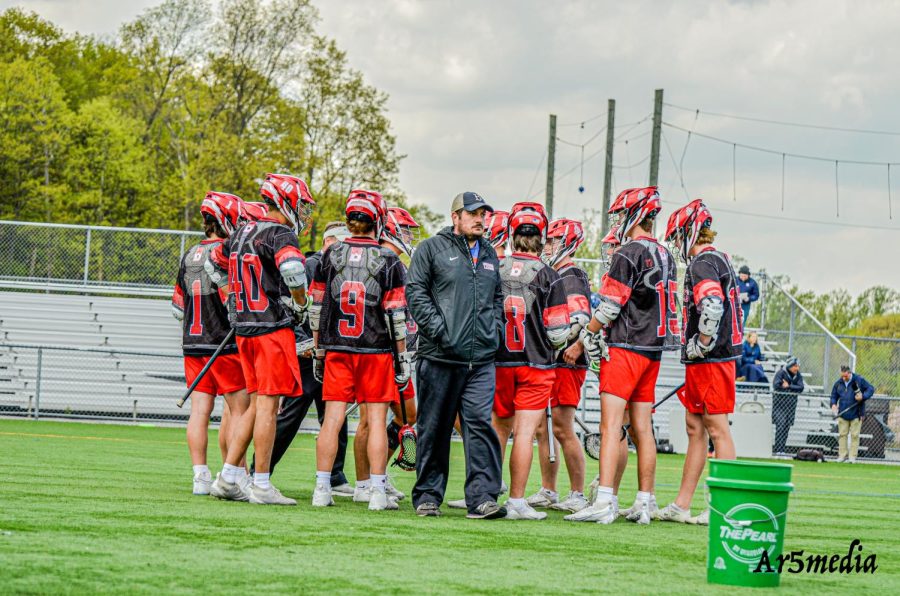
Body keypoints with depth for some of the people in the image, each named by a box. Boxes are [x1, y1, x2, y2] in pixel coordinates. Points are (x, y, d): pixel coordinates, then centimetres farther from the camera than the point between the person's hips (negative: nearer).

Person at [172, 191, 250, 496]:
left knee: (199, 410, 4)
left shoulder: (189, 256, 11)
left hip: (193, 345, 7)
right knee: (238, 409, 1)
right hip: (226, 344, -7)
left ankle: (200, 476, 3)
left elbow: (178, 307, 15)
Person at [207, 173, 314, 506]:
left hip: (244, 328, 8)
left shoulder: (242, 234, 15)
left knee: (257, 404, 15)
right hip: (273, 327, -8)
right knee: (268, 404, -4)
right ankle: (262, 486, -2)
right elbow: (292, 269, -31)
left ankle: (227, 478, 12)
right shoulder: (280, 235, -12)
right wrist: (301, 305, -14)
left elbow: (214, 265, 29)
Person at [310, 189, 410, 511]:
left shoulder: (330, 255, 4)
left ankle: (322, 489, 3)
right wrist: (402, 357, 2)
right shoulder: (389, 261, -4)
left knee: (333, 419, 4)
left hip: (336, 349, 2)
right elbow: (396, 315, -5)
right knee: (376, 420, 2)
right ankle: (378, 492, 1)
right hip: (376, 351, -2)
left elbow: (317, 309, 6)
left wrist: (319, 351, 14)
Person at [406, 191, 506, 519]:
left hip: (481, 359, 4)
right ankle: (427, 496, 12)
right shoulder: (433, 249, 2)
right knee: (434, 428, 3)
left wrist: (493, 328, 12)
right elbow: (416, 292, -4)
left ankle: (482, 498, -11)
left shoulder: (489, 254, 19)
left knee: (480, 424, -8)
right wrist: (439, 330, -12)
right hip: (440, 357, -4)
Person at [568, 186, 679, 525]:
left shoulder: (630, 253, -12)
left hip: (625, 348, -8)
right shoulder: (665, 256, 14)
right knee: (642, 428, 11)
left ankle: (605, 502, -20)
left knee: (611, 424, -12)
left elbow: (609, 307, -14)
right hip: (654, 349, 8)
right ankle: (644, 503, 11)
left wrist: (583, 340, -2)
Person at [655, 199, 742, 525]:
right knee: (695, 428, 11)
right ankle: (681, 505, 15)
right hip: (713, 359, 10)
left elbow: (712, 306, -28)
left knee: (717, 428, -8)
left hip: (710, 360, -10)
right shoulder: (719, 260, 18)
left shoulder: (702, 263, -13)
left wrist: (701, 346, -18)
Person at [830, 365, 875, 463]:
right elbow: (834, 395, 17)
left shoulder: (859, 380, -6)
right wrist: (833, 404, -3)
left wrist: (863, 396, -17)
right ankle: (842, 455, 8)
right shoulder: (838, 383, 5)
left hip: (856, 414, -3)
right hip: (842, 414, 3)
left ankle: (852, 456, 3)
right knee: (842, 434, 3)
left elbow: (871, 389, -1)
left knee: (854, 435, -1)